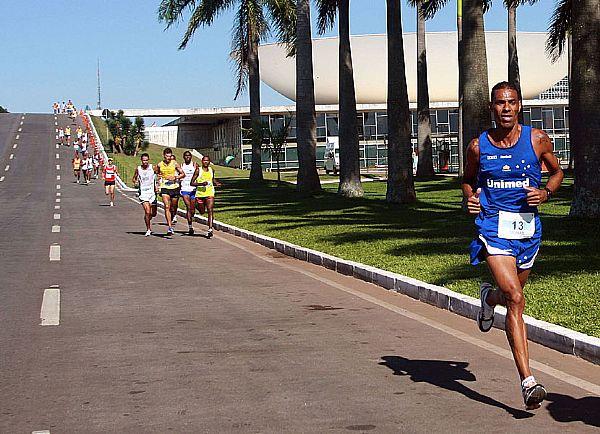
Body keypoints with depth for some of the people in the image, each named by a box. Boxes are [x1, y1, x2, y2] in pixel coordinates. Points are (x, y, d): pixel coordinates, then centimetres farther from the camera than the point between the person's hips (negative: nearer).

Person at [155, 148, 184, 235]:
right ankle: (170, 227, -20)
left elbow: (183, 174, 2)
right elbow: (155, 173, 20)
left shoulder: (175, 164, -2)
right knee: (167, 207, -15)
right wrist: (158, 176, -1)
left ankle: (171, 220, 41)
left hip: (175, 187, 1)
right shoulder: (159, 165, 1)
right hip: (164, 188, -1)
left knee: (173, 207, 11)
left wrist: (175, 177, -13)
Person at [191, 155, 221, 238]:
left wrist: (216, 183, 9)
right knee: (202, 212, 13)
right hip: (200, 193, -1)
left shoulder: (212, 170, 7)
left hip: (210, 193, 1)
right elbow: (192, 183, -7)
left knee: (210, 210, -16)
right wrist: (201, 184, -21)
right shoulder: (198, 170, -5)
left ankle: (210, 229, -22)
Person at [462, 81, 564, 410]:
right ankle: (528, 381, -20)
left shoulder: (537, 140, -1)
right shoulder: (478, 146, -1)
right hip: (494, 226, -3)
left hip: (528, 227, 3)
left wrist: (545, 193, -7)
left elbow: (556, 171, 14)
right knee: (515, 300, -17)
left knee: (511, 294, 20)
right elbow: (468, 179, 18)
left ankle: (489, 297, 60)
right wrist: (470, 198, -4)